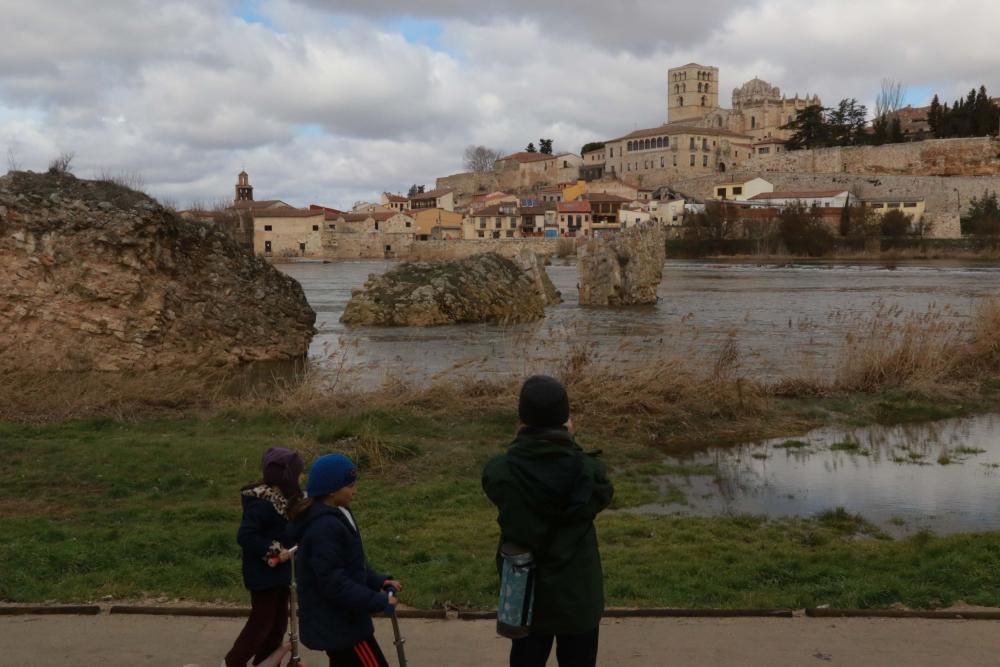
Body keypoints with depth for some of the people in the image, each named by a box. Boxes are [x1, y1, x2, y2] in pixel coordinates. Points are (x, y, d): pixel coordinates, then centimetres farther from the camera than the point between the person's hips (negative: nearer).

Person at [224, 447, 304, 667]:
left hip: (278, 571, 9)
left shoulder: (280, 497, 4)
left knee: (278, 622, 16)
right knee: (261, 622, 2)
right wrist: (274, 550, -25)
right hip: (263, 573, -9)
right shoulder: (263, 502, -24)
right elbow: (245, 536, -27)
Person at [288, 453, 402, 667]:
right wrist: (379, 601, -23)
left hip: (335, 618, 10)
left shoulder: (335, 516, 8)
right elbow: (334, 582, -27)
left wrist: (378, 581, 6)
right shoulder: (324, 528, -25)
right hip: (337, 622, -10)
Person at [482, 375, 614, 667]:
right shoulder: (587, 471, -22)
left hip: (525, 593, 1)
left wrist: (523, 443, -3)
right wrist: (569, 444, -2)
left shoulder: (500, 471, -20)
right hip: (578, 594, -1)